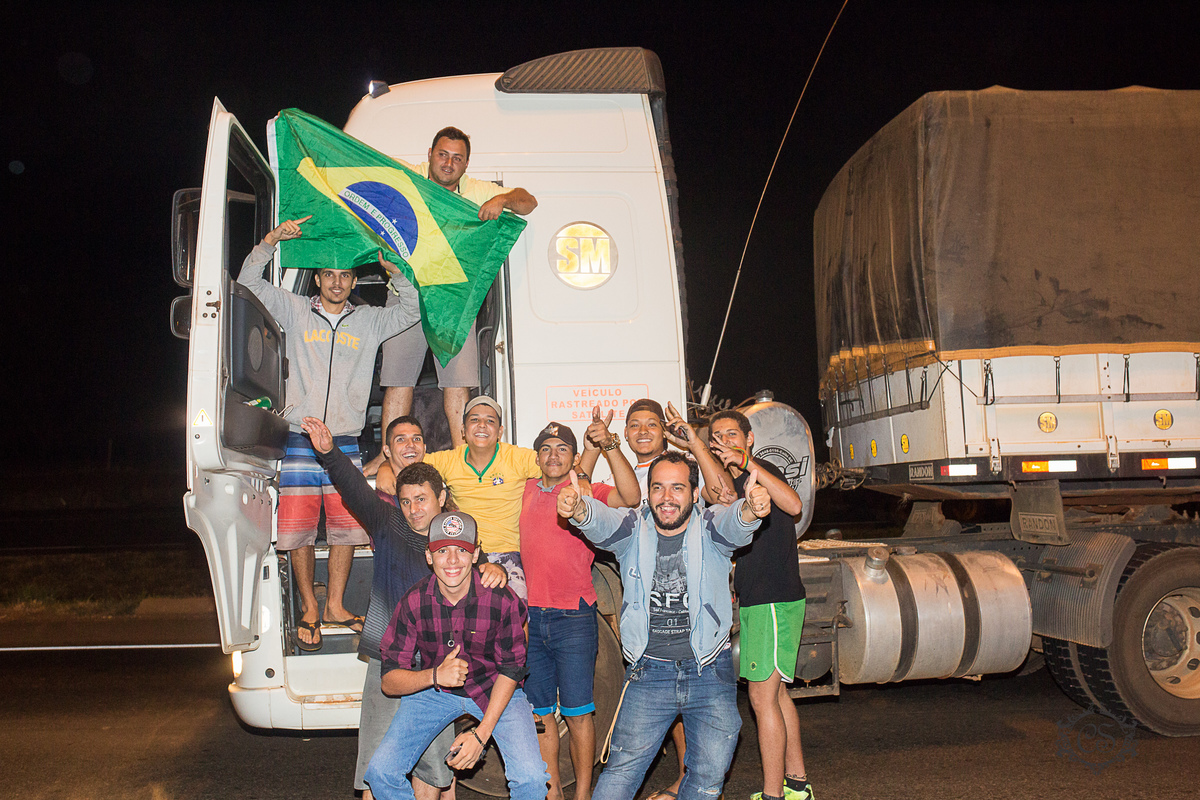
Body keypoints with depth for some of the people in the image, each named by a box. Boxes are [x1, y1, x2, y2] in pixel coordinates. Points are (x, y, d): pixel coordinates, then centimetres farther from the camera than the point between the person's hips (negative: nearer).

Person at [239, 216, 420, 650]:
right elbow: (248, 282, 7)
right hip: (299, 439, -1)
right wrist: (272, 239, -4)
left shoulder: (369, 320, 13)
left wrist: (395, 270, -1)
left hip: (346, 442, 1)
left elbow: (412, 309, 11)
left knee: (345, 527, 2)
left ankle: (336, 605, 16)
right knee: (298, 528, -1)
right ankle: (309, 608, 13)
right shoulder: (294, 311, 10)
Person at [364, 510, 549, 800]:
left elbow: (510, 670, -11)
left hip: (495, 691, -2)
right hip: (433, 689, 2)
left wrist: (481, 734, -19)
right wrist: (435, 676, -33)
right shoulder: (413, 603, -17)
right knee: (381, 772, -12)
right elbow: (389, 681, -12)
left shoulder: (503, 601, -22)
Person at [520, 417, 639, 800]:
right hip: (529, 614, 4)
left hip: (573, 617, -4)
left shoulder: (588, 492, -3)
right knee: (539, 712, 11)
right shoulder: (526, 490, 10)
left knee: (577, 711, 1)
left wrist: (607, 444, -28)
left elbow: (630, 496, -21)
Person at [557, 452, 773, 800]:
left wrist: (751, 508, -54)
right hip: (648, 672, 0)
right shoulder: (633, 529, -4)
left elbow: (735, 522, -28)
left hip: (711, 673, 0)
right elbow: (601, 521, -24)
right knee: (622, 769, -2)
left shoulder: (710, 528, -6)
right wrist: (578, 508, -49)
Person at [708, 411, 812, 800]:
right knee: (775, 694, 17)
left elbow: (793, 505, -35)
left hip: (774, 601, -10)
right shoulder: (735, 482, 17)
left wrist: (746, 462, -39)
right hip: (757, 601, 10)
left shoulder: (764, 472, -11)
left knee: (763, 698, -7)